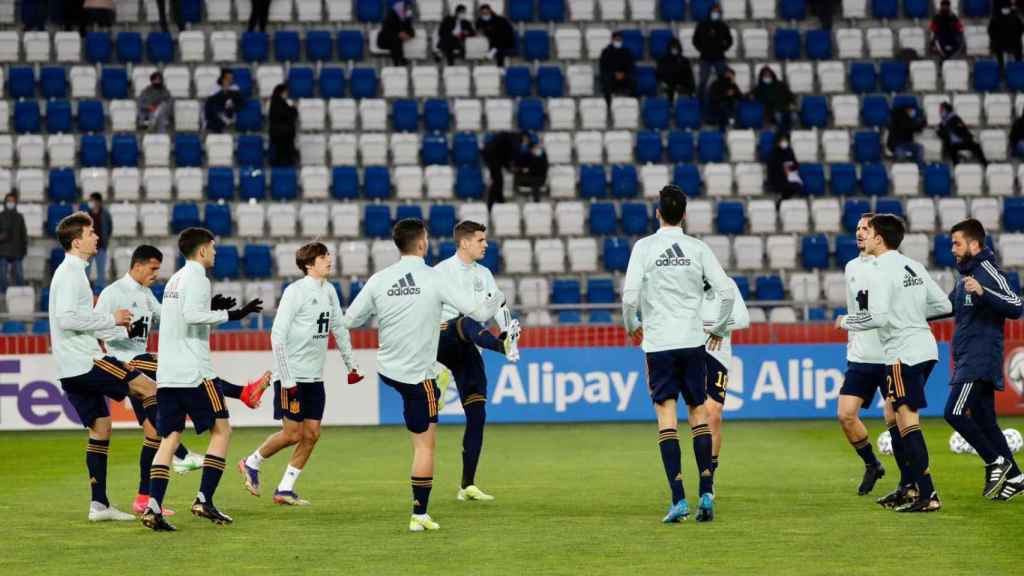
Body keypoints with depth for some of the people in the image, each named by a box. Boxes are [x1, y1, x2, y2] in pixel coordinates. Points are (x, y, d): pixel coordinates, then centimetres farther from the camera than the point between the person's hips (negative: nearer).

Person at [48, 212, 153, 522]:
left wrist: (109, 322, 18)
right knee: (148, 387, -7)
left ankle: (99, 504, 8)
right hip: (83, 362, -10)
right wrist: (111, 319, -17)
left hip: (73, 370, 10)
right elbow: (66, 318, -23)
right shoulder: (70, 273, -12)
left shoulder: (73, 272, 20)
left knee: (100, 428, 9)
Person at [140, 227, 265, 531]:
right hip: (193, 371, -8)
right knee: (221, 429, 2)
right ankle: (204, 500, -5)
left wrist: (215, 311, 26)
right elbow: (192, 315, -21)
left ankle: (153, 507, -8)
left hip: (167, 374, 8)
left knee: (169, 438, 4)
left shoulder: (175, 279, 20)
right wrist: (230, 315, -17)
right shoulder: (196, 277, -7)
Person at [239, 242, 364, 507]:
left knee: (311, 433, 2)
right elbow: (277, 335, -17)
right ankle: (251, 463, 19)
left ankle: (285, 489, 10)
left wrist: (351, 365, 20)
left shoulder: (329, 291, 9)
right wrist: (286, 380, -19)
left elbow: (339, 328, 22)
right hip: (292, 374, -7)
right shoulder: (296, 291, -14)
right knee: (292, 433, -5)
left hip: (314, 376, 7)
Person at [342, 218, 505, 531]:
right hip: (418, 376, -4)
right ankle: (420, 515, 4)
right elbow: (478, 312, -11)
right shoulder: (435, 279, -14)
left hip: (387, 370, 4)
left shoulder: (379, 280, -4)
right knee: (425, 445, 3)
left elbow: (350, 320, 2)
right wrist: (497, 298, 11)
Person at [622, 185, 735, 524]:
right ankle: (706, 493, 1)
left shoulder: (644, 247, -2)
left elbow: (629, 295, -9)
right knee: (698, 413, 10)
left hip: (658, 343, -2)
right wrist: (719, 329, 14)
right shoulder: (698, 248, 3)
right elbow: (727, 292, -2)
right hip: (692, 340, 2)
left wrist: (632, 326, 10)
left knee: (666, 416, -2)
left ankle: (678, 499, -10)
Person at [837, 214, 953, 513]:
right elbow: (943, 304, 14)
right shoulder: (913, 267, 13)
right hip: (924, 347, 9)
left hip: (904, 352, -9)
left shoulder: (881, 272, -12)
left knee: (907, 420, -9)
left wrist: (846, 321, -4)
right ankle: (911, 488, 20)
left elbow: (878, 317, -21)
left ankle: (927, 495, -14)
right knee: (896, 416, 17)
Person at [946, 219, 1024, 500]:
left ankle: (996, 462, -7)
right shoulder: (965, 276, 18)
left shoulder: (988, 272, -11)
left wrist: (983, 292, -34)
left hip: (981, 358, -10)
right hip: (967, 360, 10)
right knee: (984, 421, 8)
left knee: (954, 413, -17)